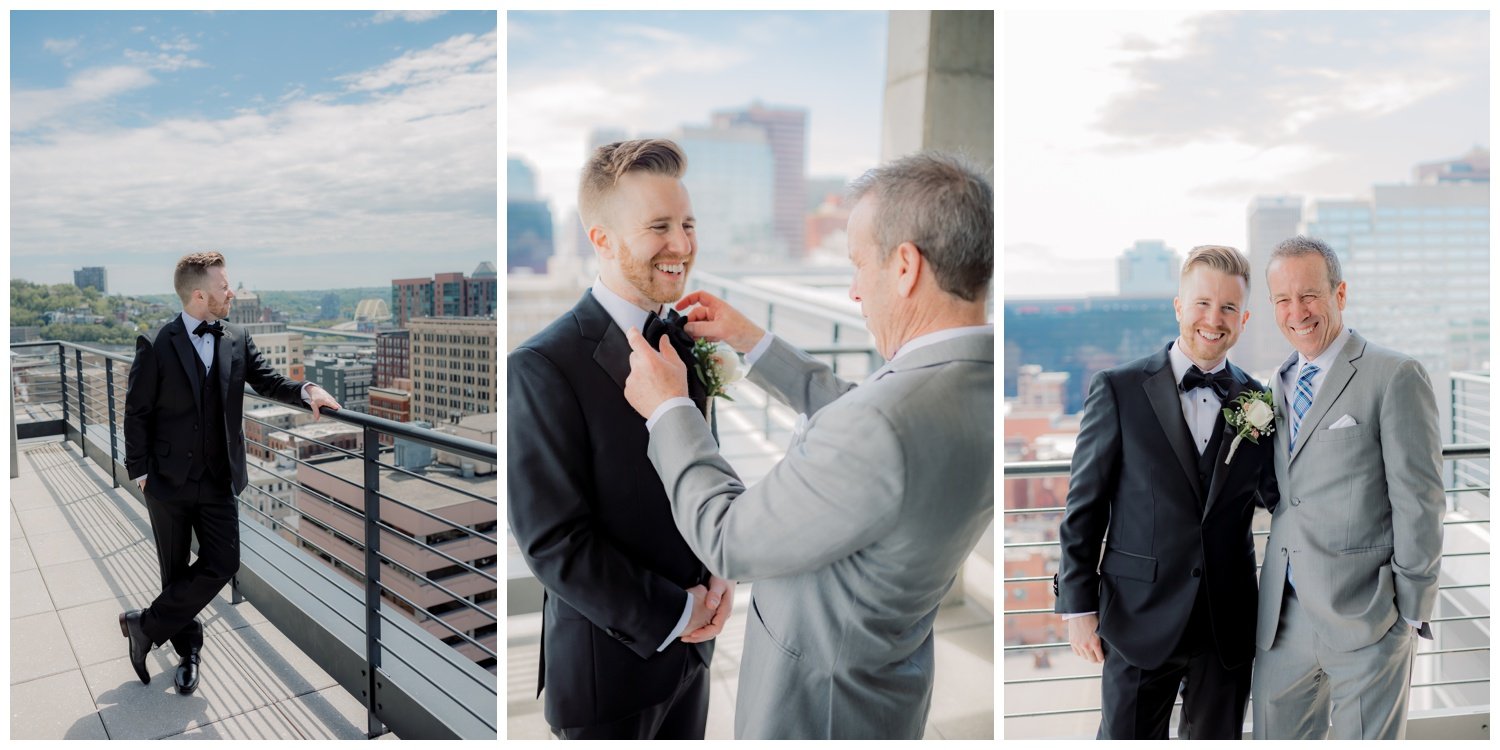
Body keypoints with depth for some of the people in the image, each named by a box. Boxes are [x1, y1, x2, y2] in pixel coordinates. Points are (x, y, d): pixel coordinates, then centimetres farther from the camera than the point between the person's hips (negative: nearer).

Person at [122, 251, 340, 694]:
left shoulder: (237, 341, 1)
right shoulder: (157, 346, -9)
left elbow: (267, 380, 2)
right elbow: (137, 413, -5)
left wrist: (306, 392, -19)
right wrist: (139, 472, -5)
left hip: (219, 480, 3)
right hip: (170, 480, -3)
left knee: (222, 565, -1)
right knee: (176, 571, 12)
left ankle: (146, 626, 19)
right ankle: (189, 649, 31)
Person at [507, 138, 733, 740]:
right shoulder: (542, 367, -20)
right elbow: (552, 543, -20)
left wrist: (717, 578, -5)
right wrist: (673, 614, -14)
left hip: (691, 644, 6)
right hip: (609, 660, -5)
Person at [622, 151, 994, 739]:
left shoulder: (887, 426, -38)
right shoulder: (981, 377, -12)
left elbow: (729, 543, -25)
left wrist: (668, 408, -13)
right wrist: (753, 342, 9)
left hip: (819, 702, -7)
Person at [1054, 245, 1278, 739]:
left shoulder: (1258, 402, 4)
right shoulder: (1118, 390, -6)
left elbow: (1273, 495, 6)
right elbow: (1084, 506, -5)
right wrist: (1079, 605, -6)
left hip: (1228, 624, 3)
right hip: (1141, 619, -3)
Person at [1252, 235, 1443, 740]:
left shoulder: (1396, 377, -7)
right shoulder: (1279, 383, 12)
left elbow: (1419, 502, -9)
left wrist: (1411, 611, -9)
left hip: (1364, 619, -5)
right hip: (1281, 619, 5)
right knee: (1276, 737, 13)